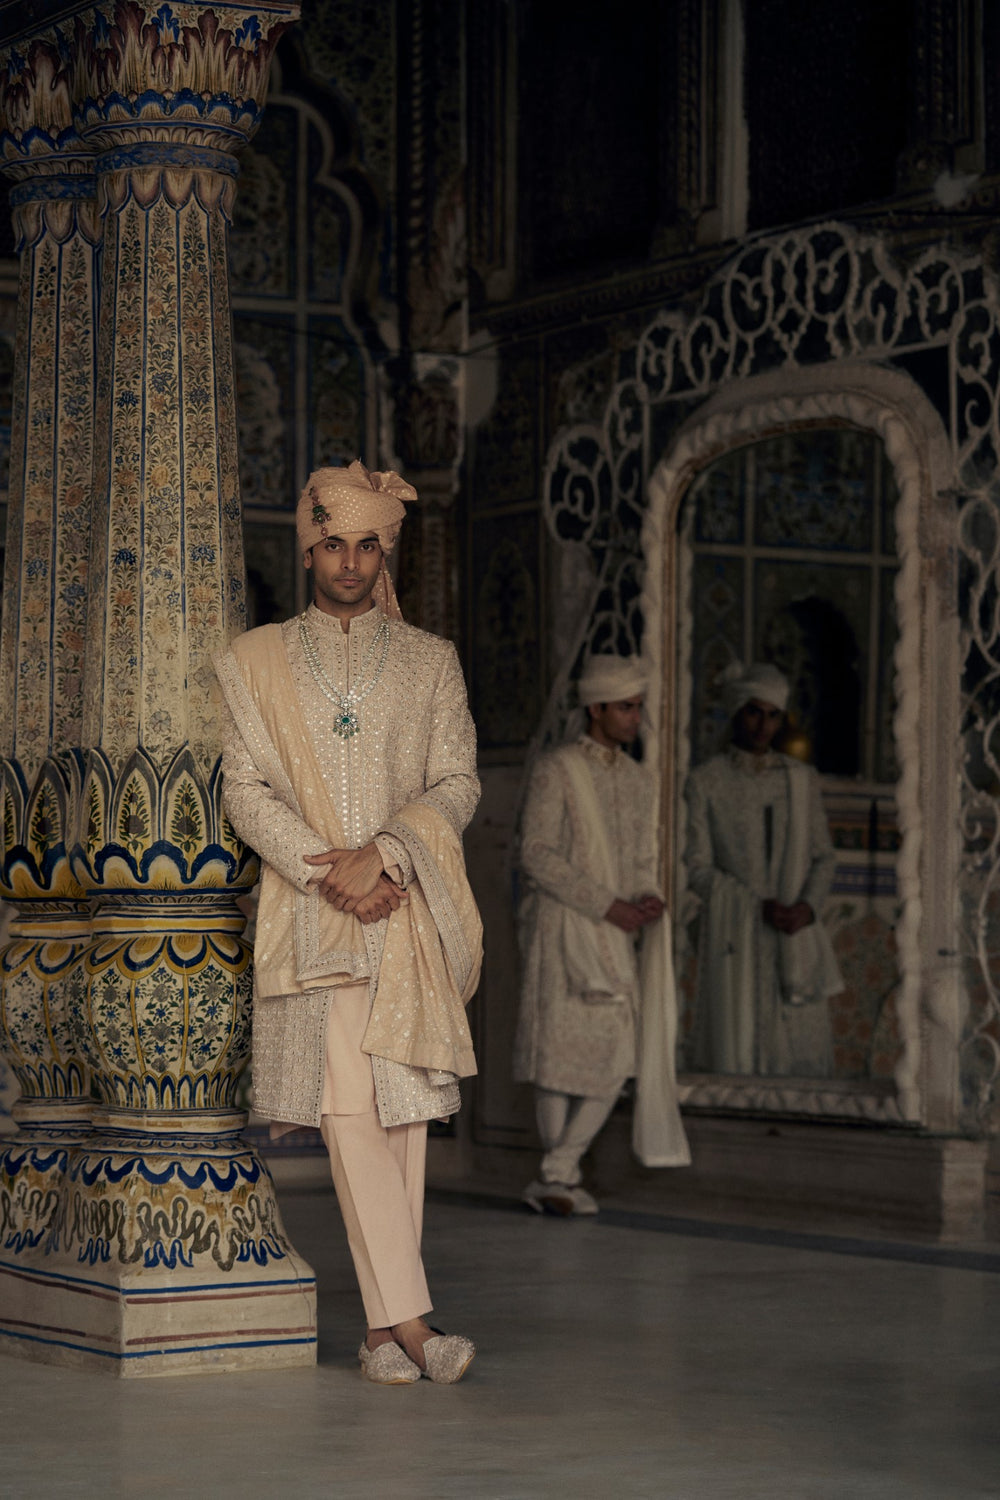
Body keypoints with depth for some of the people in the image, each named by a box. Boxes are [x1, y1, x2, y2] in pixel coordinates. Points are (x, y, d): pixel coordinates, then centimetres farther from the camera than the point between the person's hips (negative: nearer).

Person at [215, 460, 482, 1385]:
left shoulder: (432, 663, 13)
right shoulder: (257, 660, 12)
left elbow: (457, 786, 5)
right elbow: (246, 790, 4)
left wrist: (381, 855, -11)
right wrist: (324, 869, -11)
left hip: (411, 909, 1)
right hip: (312, 917, -1)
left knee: (404, 1113, -1)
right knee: (349, 1111, -14)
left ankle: (385, 1329, 5)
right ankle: (407, 1317, -18)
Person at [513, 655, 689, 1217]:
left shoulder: (638, 781, 14)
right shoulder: (555, 771, -6)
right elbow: (538, 855, -13)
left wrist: (649, 901, -4)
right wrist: (608, 905, -16)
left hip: (615, 937, 6)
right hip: (561, 926, -6)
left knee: (614, 1060, -1)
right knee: (558, 1054, -2)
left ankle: (556, 1176, 6)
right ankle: (565, 1177, 8)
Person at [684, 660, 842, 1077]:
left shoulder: (801, 778, 11)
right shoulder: (706, 781, 1)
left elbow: (823, 856, 12)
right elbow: (698, 869, -2)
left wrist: (808, 905, -8)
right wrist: (761, 906, -13)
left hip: (796, 935, 3)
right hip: (736, 940, -3)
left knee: (803, 1053, -2)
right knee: (738, 1058, -5)